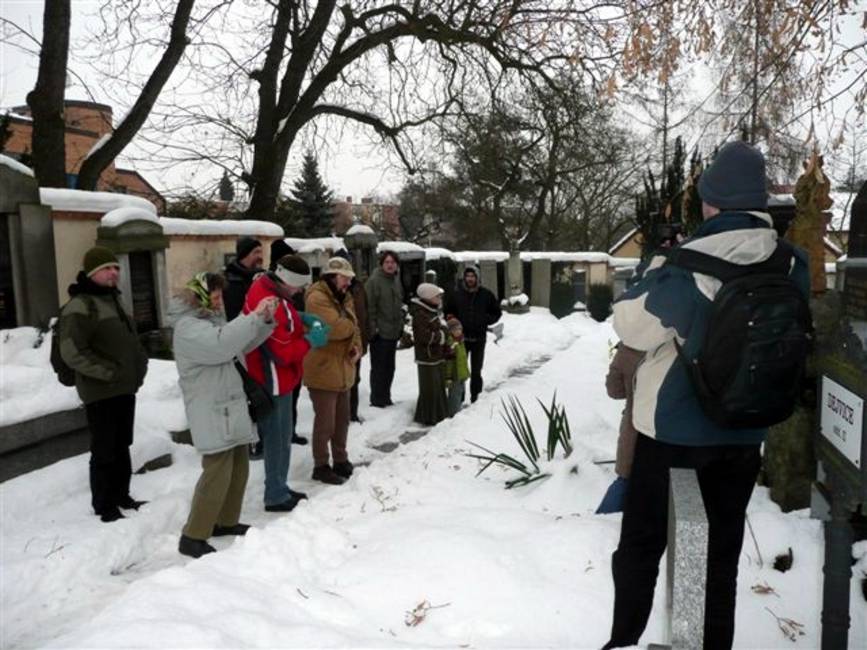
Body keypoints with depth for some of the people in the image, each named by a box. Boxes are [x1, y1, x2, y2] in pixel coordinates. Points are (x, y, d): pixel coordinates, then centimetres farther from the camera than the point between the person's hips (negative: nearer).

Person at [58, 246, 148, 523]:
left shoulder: (113, 300, 15)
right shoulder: (80, 306, -14)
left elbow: (130, 341, 24)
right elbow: (72, 351, -22)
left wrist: (139, 368, 11)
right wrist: (109, 372, -20)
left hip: (125, 388, 9)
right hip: (101, 392, -9)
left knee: (122, 447, 17)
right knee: (104, 451, -1)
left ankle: (121, 496, 29)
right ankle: (104, 506, 11)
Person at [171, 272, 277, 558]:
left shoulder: (212, 319, 15)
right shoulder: (188, 328, -16)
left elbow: (242, 344, 16)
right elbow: (222, 344, -33)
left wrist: (266, 320, 0)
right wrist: (255, 316, -29)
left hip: (230, 408, 10)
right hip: (212, 414, -10)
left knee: (238, 468, 15)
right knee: (218, 473, -10)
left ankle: (226, 521, 29)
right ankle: (192, 536, 1)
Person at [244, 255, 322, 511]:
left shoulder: (267, 289, 4)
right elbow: (283, 353, -25)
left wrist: (301, 320, 1)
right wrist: (310, 341, -14)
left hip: (278, 379, 10)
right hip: (273, 382, -10)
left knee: (282, 437, 18)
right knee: (277, 439, 2)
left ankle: (280, 489, 31)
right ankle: (276, 497, 15)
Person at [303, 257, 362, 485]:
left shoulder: (344, 298, 13)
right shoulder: (317, 298, -17)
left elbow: (354, 328, 16)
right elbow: (334, 328, -29)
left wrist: (357, 348, -4)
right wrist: (350, 326, -7)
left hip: (342, 369, 9)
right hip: (323, 370, -9)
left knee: (342, 418, 18)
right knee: (325, 422, 0)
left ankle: (340, 460, 32)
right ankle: (321, 466, 14)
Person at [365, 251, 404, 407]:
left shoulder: (397, 280, 12)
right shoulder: (374, 280, -12)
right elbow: (370, 306, -16)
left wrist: (400, 326, 16)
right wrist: (373, 328, -18)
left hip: (393, 331, 8)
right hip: (379, 332, -8)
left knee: (389, 367, 15)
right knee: (378, 368, 0)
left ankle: (386, 398, 27)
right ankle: (376, 400, 10)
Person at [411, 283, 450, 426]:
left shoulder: (434, 311, 12)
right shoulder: (420, 314, -20)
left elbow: (440, 328, 24)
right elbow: (424, 336, -26)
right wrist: (441, 335, -16)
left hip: (436, 355, 10)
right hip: (427, 357, -10)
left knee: (439, 385, 18)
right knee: (430, 388, -1)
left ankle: (439, 413, 31)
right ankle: (428, 417, 10)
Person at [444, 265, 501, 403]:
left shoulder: (486, 295, -1)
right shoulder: (455, 294, -2)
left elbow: (497, 312, 9)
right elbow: (448, 312, 9)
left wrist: (486, 320, -7)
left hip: (479, 338, 1)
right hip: (461, 337, 0)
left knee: (476, 371, 10)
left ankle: (475, 396, 21)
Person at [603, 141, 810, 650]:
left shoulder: (686, 268, -21)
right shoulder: (792, 266, -5)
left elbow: (632, 326, -12)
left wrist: (657, 268, 0)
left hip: (673, 426, -4)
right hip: (745, 430, 4)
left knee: (641, 545, 12)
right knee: (725, 548, 20)